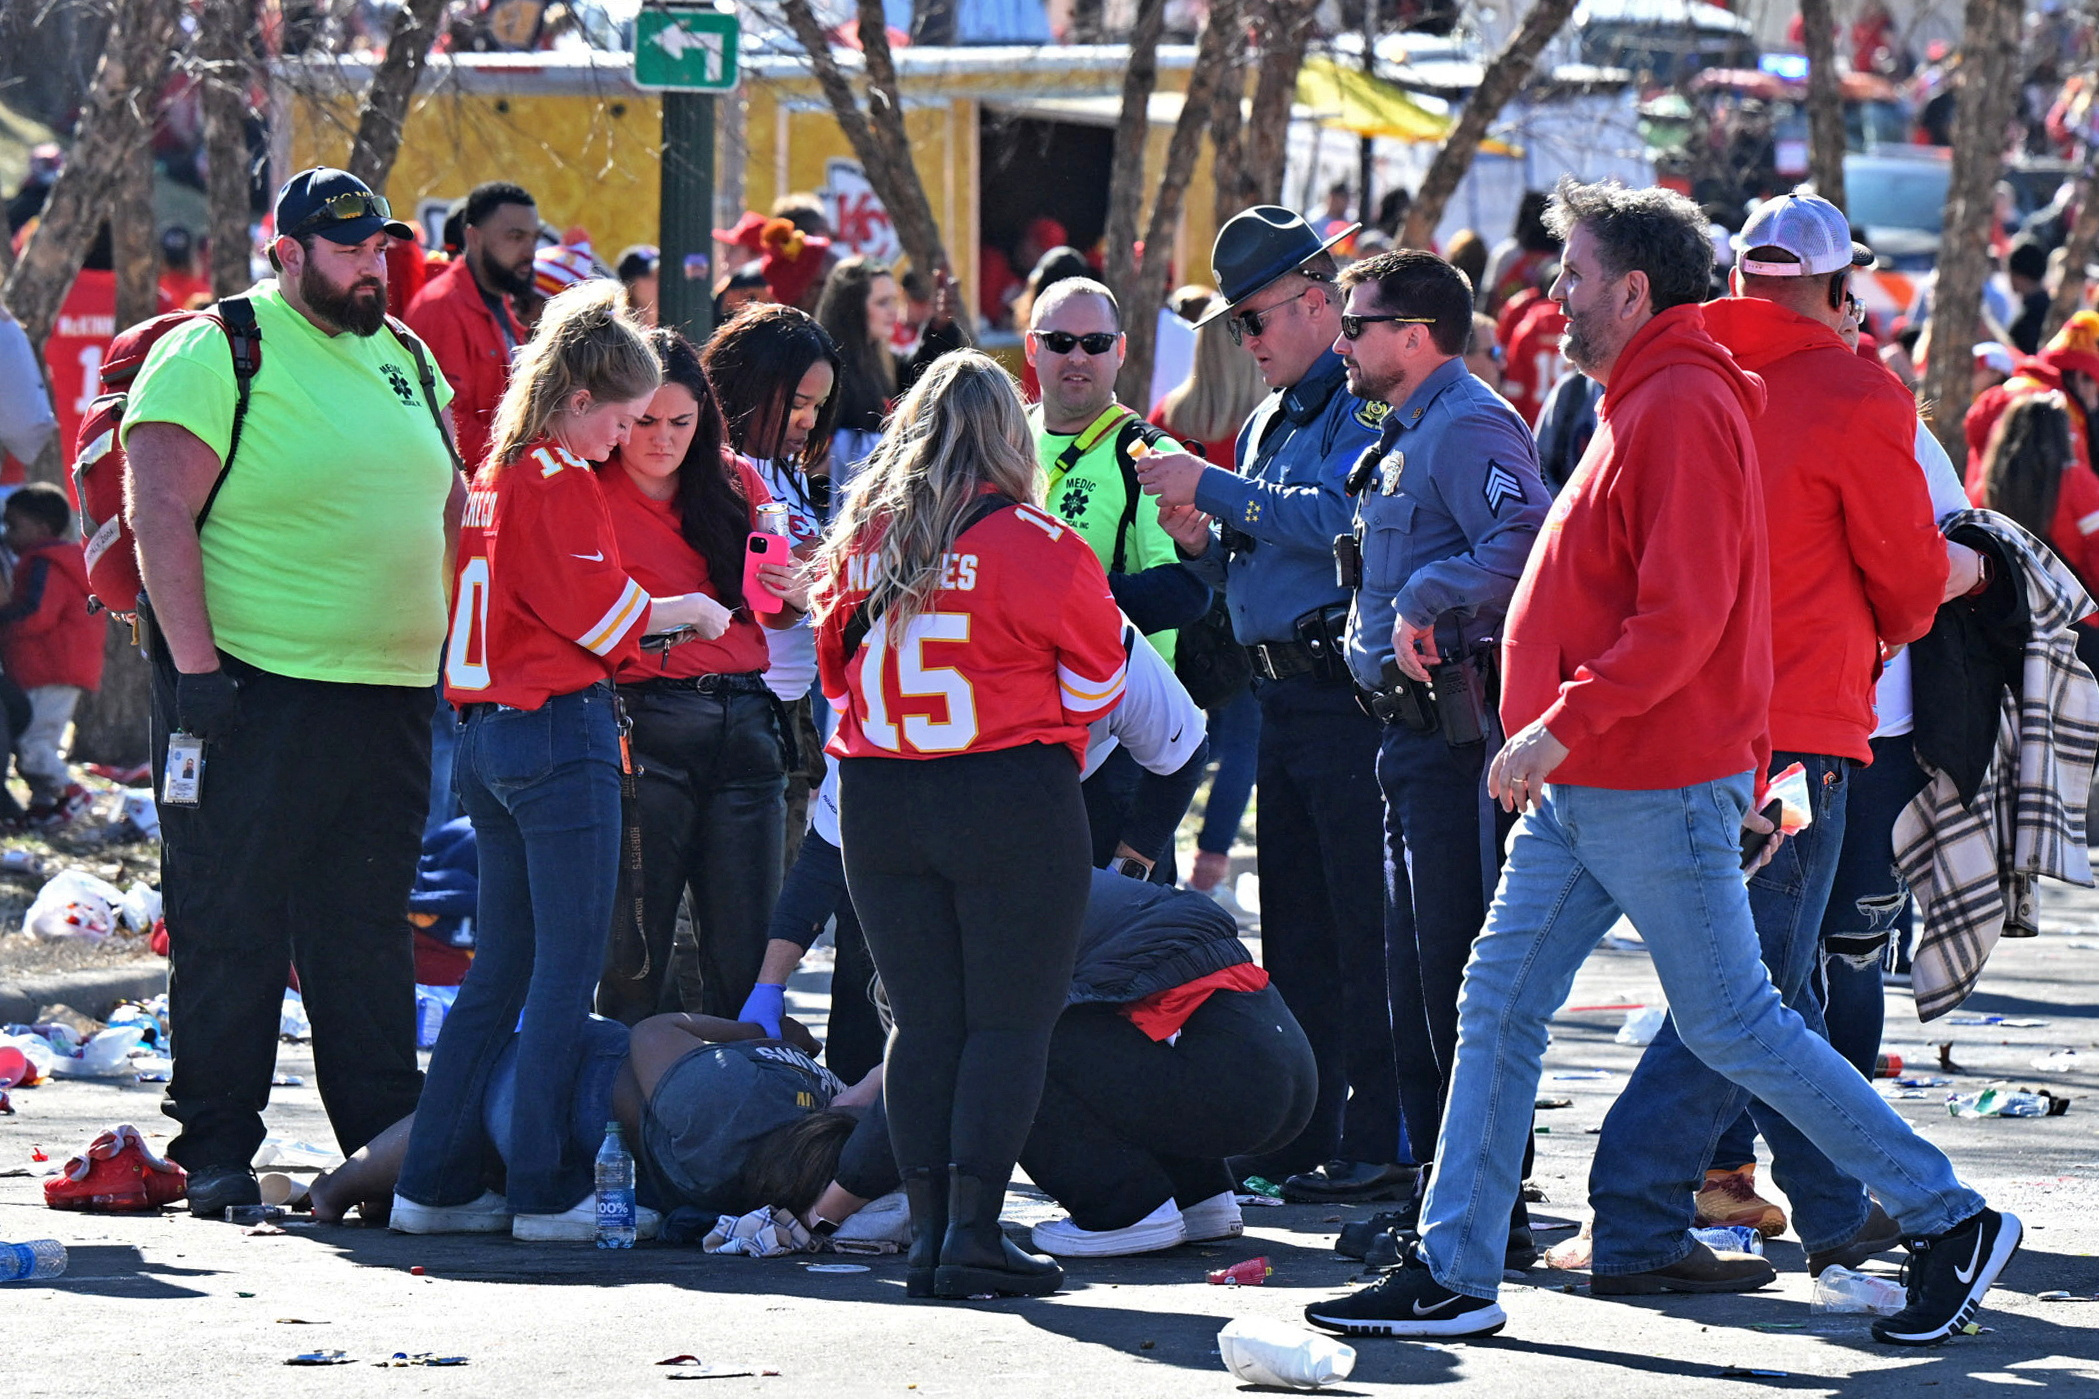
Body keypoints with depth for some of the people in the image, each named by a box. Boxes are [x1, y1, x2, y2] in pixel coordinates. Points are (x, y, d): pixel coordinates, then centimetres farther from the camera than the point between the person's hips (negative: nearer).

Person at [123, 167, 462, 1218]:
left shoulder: (406, 359, 15)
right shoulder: (211, 354, -7)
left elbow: (448, 507, 24)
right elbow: (160, 511, -12)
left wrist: (457, 651, 17)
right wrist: (194, 663, -18)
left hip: (391, 693, 6)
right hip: (252, 693, -6)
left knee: (371, 926, 11)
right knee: (230, 925, -1)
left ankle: (387, 1132, 16)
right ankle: (216, 1149, 4)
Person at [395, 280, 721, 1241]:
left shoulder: (495, 476, 15)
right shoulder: (559, 481, -11)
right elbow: (595, 608, -14)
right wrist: (681, 612, 1)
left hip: (490, 731, 9)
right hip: (561, 733, -9)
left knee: (501, 965, 12)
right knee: (569, 969, -4)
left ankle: (436, 1183, 11)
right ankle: (546, 1190, -3)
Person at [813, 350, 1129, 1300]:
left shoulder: (862, 539, 2)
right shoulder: (1035, 545, -11)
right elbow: (1095, 678, 2)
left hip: (878, 798, 5)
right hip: (1014, 801, -4)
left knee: (923, 1022, 11)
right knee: (1010, 1021, 1)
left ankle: (929, 1232, 9)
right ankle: (973, 1236, -5)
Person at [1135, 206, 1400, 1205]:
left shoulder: (1368, 403, -8)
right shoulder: (1268, 423, 21)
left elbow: (1339, 519, -23)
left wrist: (1213, 489, -18)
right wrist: (1200, 538, 4)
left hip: (1352, 697, -9)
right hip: (1281, 699, 9)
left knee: (1365, 933, -8)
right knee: (1294, 933, 11)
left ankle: (1378, 1145, -7)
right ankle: (1300, 1135, 15)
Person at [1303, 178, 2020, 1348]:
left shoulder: (1685, 409, -16)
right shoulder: (1645, 403, 17)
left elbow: (1683, 616, -24)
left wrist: (1566, 722, -25)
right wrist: (1745, 772, 23)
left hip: (1658, 798, -10)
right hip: (1582, 795, 10)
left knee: (1734, 1024, -3)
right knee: (1500, 1009, 6)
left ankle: (1950, 1220, 6)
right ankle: (1454, 1274, 7)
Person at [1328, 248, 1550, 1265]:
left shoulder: (1468, 427, -13)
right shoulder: (1405, 437, 20)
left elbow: (1526, 537, -29)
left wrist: (1427, 599, -25)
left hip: (1455, 731, -11)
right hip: (1413, 727, 11)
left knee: (1458, 974, -10)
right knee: (1415, 972, 13)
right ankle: (1438, 1191, 18)